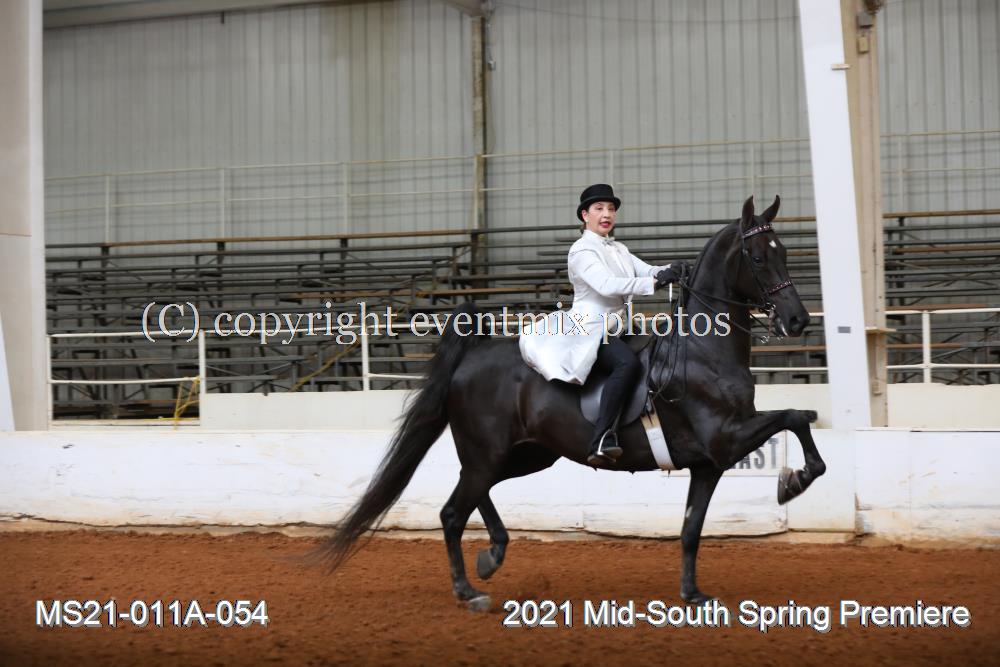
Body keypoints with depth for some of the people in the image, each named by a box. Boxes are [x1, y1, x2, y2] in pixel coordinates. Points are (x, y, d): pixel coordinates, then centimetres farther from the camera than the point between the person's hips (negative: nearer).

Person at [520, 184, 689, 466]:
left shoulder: (619, 250, 21)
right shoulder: (582, 251, -5)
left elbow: (647, 271, 11)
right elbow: (607, 285, -20)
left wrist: (672, 271, -12)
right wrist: (654, 282, -25)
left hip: (616, 329, 10)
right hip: (589, 328, -10)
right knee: (629, 363, -33)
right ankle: (602, 439, -41)